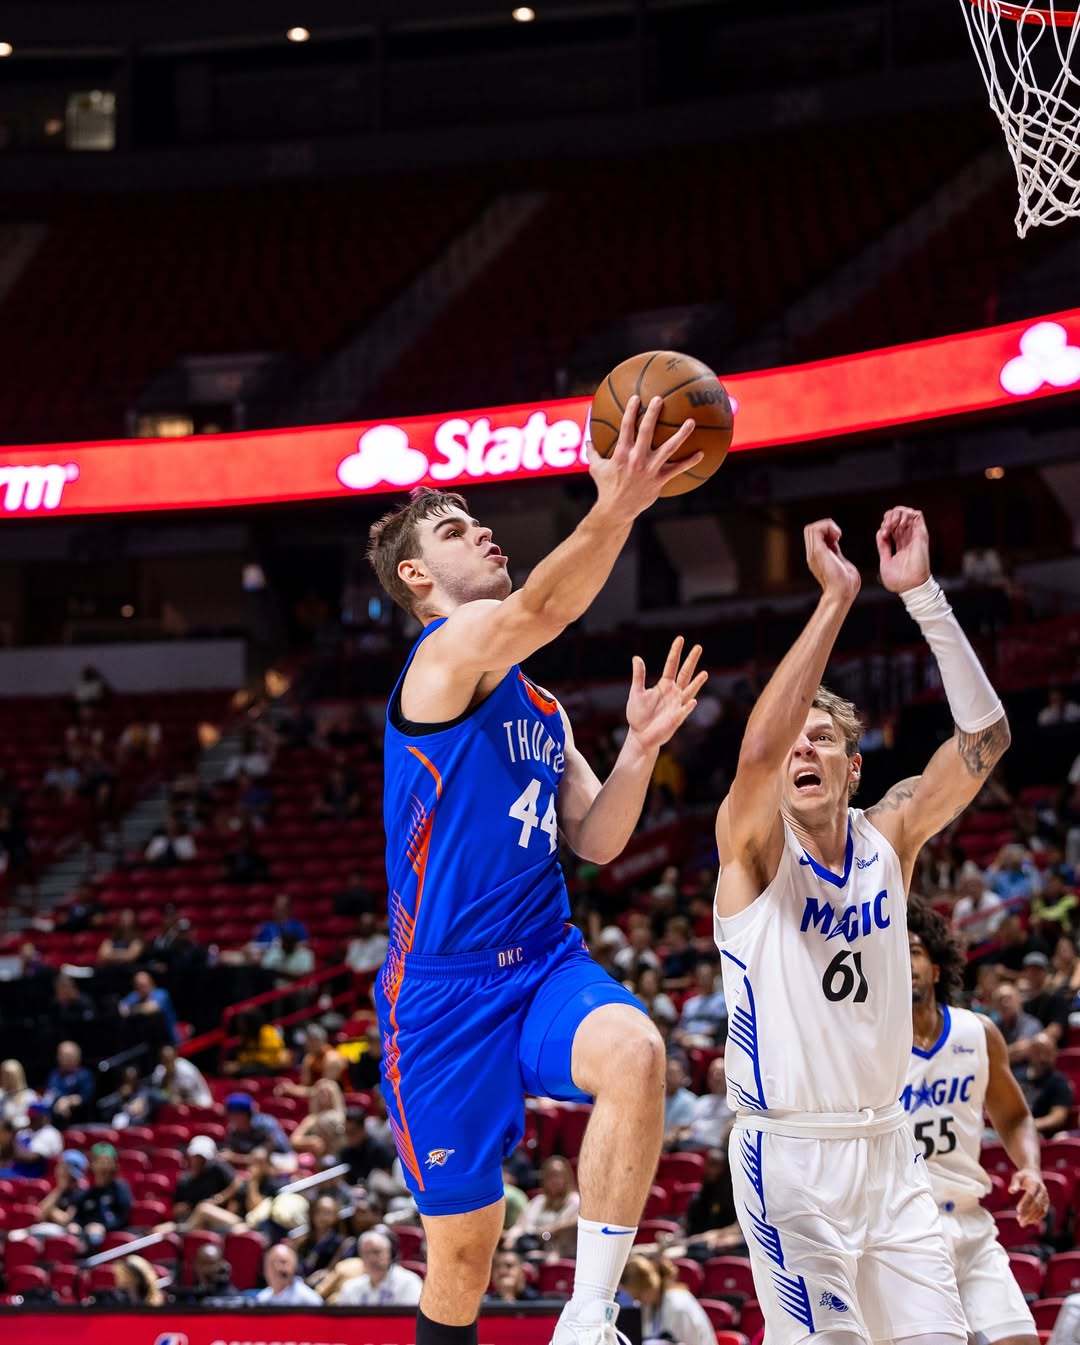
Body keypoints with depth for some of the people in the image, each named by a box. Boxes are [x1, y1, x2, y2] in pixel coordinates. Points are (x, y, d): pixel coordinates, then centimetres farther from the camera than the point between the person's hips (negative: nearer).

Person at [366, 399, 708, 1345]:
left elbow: (595, 842, 13)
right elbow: (541, 607, -31)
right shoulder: (448, 651, -8)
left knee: (636, 1052, -29)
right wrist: (615, 513, -48)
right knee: (464, 1246, 0)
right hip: (446, 985, -5)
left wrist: (641, 745, -3)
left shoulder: (540, 707, 16)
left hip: (545, 962, 5)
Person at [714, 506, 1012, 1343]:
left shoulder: (888, 841, 4)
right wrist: (837, 597, -31)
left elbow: (985, 734, -7)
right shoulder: (753, 846, -8)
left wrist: (921, 593, -17)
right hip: (789, 1153, -5)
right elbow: (756, 747, -30)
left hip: (886, 1147, 5)